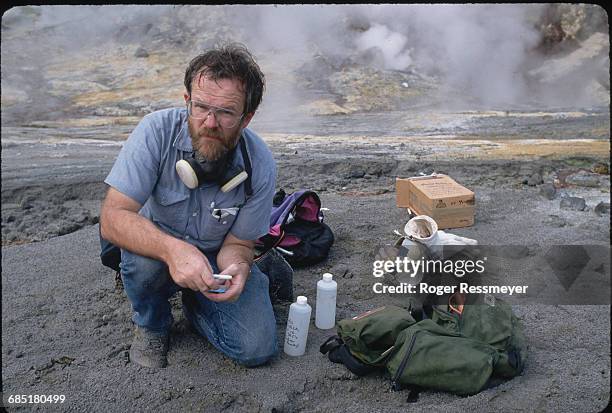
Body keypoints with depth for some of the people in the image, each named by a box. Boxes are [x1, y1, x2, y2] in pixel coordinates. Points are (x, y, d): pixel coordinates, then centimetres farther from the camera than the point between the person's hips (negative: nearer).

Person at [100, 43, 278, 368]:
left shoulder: (260, 167, -23)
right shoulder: (157, 131, -27)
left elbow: (238, 243, -13)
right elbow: (112, 219, -31)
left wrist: (237, 268, -38)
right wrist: (172, 249, -49)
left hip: (216, 258, 1)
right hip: (155, 244, 0)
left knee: (257, 349, -13)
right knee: (145, 257, -37)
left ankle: (194, 304, 18)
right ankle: (151, 325, -1)